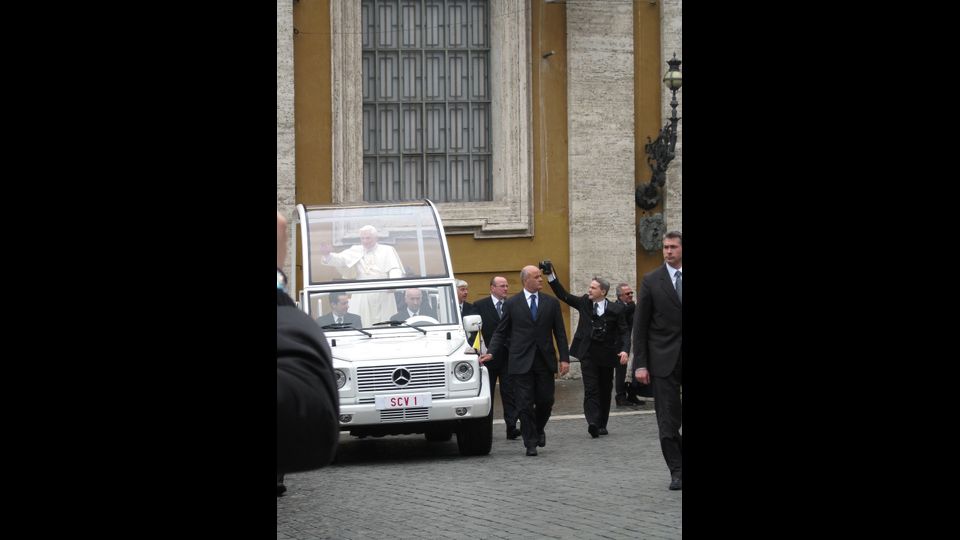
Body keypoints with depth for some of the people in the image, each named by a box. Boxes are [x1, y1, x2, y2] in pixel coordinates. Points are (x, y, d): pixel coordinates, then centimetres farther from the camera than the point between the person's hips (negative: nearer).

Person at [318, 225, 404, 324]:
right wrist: (327, 255, -19)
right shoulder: (355, 251, 12)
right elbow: (340, 259, 2)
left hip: (384, 296, -1)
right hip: (364, 297, 1)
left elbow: (395, 269, -2)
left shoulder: (387, 250, 8)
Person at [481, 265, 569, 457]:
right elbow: (501, 332, 5)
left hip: (545, 361, 2)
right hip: (521, 362, -2)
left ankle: (539, 429, 33)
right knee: (525, 404, -3)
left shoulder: (551, 303, 8)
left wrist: (565, 358, 0)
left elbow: (560, 333, 8)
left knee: (545, 401, 5)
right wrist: (491, 353, -8)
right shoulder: (512, 303, 3)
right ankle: (530, 443, 4)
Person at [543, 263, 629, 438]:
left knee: (605, 390, 9)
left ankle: (602, 424, 20)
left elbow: (624, 332, -3)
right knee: (591, 389, -11)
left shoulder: (616, 310, -2)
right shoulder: (584, 303, 6)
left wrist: (625, 350, -20)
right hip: (588, 354, 0)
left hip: (607, 354, 0)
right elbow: (563, 295, 4)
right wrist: (551, 274, -5)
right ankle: (593, 423, -22)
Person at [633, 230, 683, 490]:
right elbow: (640, 326, 2)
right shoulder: (652, 281, 2)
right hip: (664, 359, -1)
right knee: (668, 420, -1)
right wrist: (640, 363, -4)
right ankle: (676, 471, 6)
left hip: (684, 358, 1)